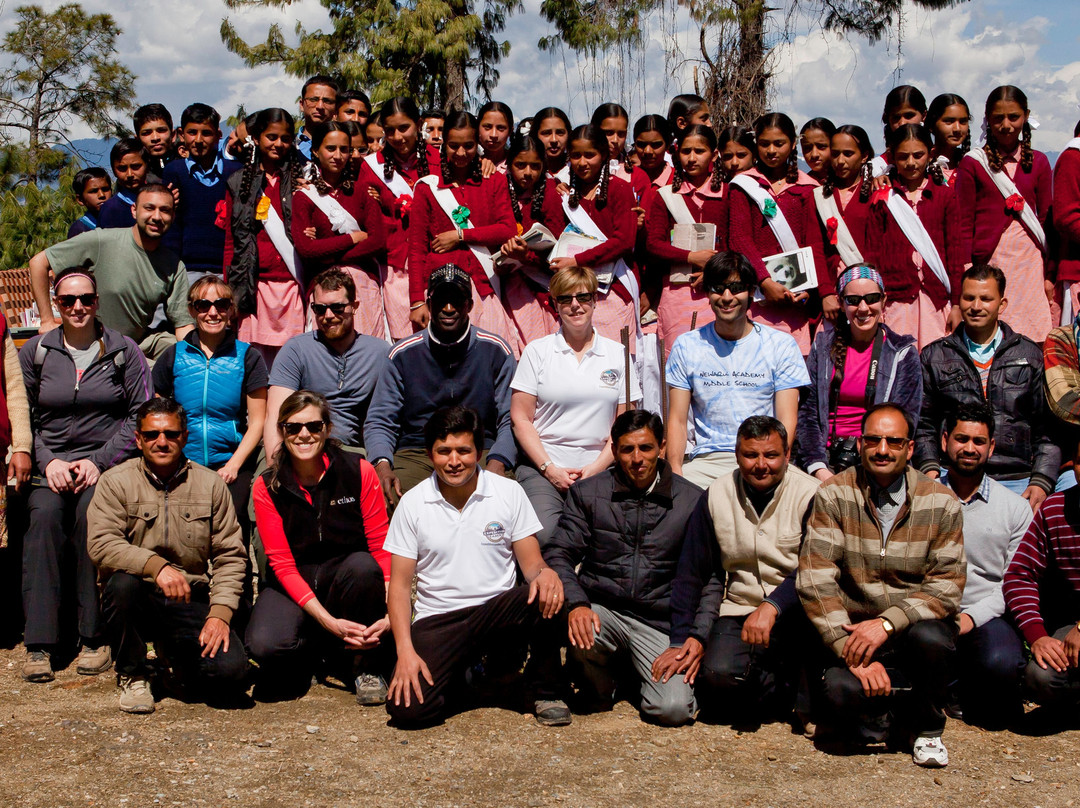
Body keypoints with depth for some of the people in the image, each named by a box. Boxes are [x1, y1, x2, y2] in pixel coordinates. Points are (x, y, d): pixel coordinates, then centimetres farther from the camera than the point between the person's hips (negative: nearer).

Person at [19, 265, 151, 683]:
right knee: (44, 512, -31)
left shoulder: (123, 350, 8)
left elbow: (140, 416, 3)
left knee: (91, 510, -34)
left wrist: (99, 461, -9)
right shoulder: (35, 351, 13)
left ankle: (95, 638, -26)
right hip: (51, 464, 2)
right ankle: (39, 643, -30)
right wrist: (48, 461, -6)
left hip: (109, 464, -2)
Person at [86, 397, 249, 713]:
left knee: (230, 673, -20)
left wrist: (220, 613, -10)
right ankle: (132, 675, -7)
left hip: (192, 600, 2)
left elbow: (231, 556, 4)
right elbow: (101, 545, -14)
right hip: (139, 597, -1)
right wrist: (157, 565, -29)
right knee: (122, 582, -37)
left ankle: (175, 651, 19)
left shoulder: (210, 484, 7)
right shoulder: (116, 482, 1)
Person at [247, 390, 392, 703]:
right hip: (294, 586, 0)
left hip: (347, 577, 0)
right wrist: (329, 622, -24)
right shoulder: (267, 488, -7)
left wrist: (391, 612, -25)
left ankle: (365, 663, -11)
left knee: (362, 565, -36)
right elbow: (282, 564, -11)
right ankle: (326, 649, 6)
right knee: (264, 645, -30)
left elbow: (382, 548, -10)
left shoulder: (360, 472, -8)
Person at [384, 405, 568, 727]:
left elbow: (531, 562, 1)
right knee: (408, 710, -24)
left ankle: (546, 691, -7)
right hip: (437, 620, 0)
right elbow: (399, 584, 1)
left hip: (498, 609, 1)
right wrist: (405, 652, -13)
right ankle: (463, 673, 11)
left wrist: (545, 573, -26)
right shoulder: (412, 504, 1)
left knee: (546, 594, -32)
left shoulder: (508, 492, 1)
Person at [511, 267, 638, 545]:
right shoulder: (537, 352, 8)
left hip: (599, 471, 1)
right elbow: (521, 419, 4)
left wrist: (597, 467, -5)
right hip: (543, 468, -1)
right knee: (543, 536, -28)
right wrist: (549, 468, -7)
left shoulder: (617, 355, 12)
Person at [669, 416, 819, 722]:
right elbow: (691, 573, 8)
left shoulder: (810, 495, -6)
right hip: (739, 610, 2)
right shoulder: (716, 496, 3)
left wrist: (772, 607, -32)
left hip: (795, 614, -2)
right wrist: (682, 638, 0)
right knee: (719, 673, -27)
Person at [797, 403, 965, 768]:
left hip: (916, 625, 1)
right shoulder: (833, 495, -3)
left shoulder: (941, 502, -1)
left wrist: (887, 623, -22)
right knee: (840, 692, -31)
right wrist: (851, 650, -21)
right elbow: (814, 580, -10)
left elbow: (947, 586, -6)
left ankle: (927, 729, -2)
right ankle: (882, 720, 8)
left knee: (930, 638, -34)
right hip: (853, 629, -1)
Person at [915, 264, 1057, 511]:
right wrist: (930, 469, -2)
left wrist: (1041, 482, -1)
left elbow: (1047, 428, 10)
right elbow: (923, 425, 13)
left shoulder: (1030, 356, 13)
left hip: (1017, 481, 1)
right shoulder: (934, 356, 13)